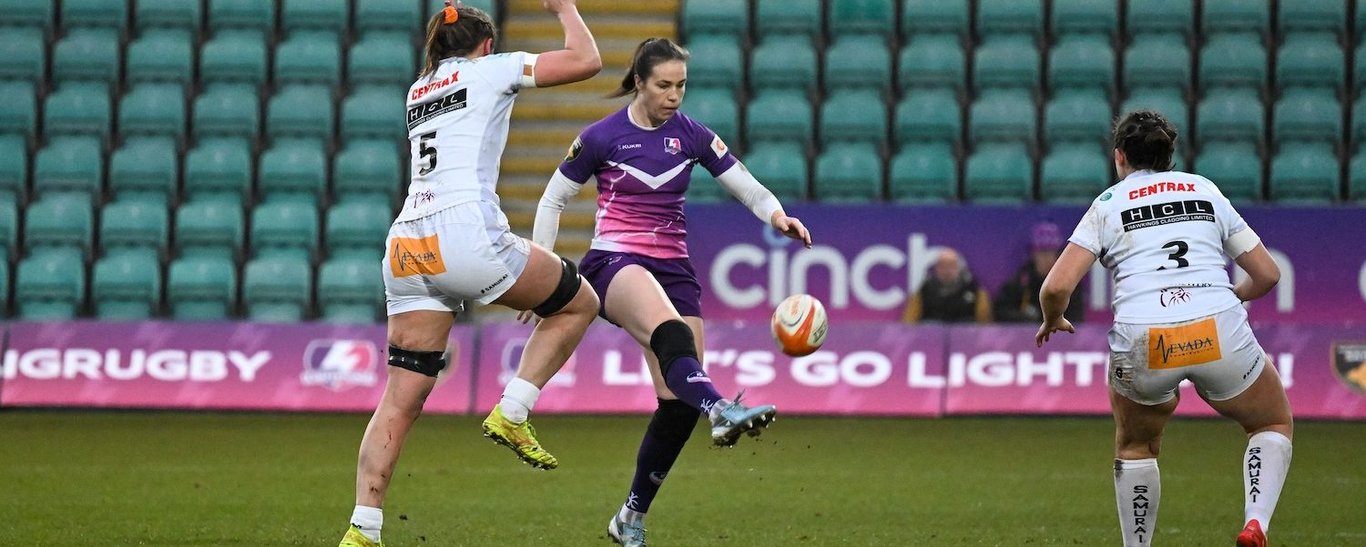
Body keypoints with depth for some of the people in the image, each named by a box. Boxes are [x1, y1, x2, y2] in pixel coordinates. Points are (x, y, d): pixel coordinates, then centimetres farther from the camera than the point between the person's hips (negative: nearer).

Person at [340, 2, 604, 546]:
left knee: (401, 400, 5)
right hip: (467, 234, -6)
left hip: (405, 250, 6)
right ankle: (511, 414, 4)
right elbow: (586, 60, 9)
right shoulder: (491, 70, 9)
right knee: (579, 302, 16)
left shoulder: (418, 89, 27)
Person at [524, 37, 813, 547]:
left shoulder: (691, 135, 6)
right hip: (615, 263, -5)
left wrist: (777, 215, -19)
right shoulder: (601, 137, -2)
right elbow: (553, 200, 7)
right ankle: (722, 411, -67)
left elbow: (746, 186, 3)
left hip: (673, 270, 5)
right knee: (672, 333, -38)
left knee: (679, 403, -4)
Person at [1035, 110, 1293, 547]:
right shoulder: (1206, 191, 19)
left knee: (1134, 447, 29)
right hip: (1221, 333, 1)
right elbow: (1267, 274, 19)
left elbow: (1056, 287, 2)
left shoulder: (1108, 204, 13)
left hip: (1141, 346, 0)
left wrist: (1052, 321, 24)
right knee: (1274, 424, 26)